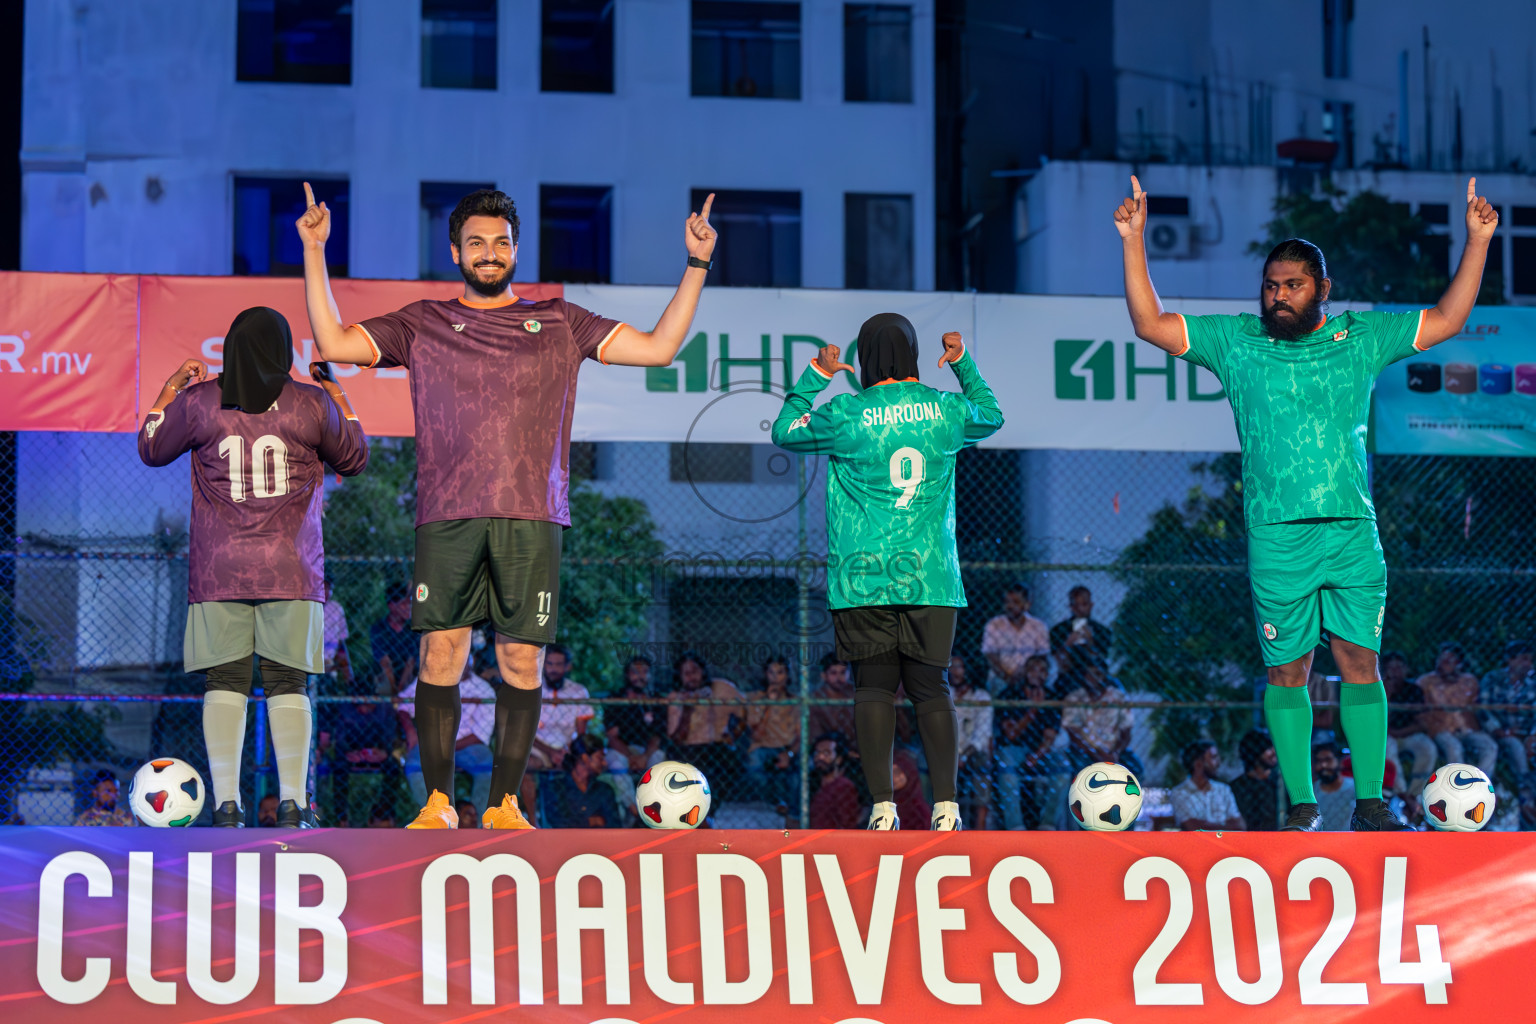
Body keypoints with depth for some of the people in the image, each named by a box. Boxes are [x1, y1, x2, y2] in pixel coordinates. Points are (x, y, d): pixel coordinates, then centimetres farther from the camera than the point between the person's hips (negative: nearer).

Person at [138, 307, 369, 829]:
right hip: (291, 570, 0)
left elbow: (151, 448, 18)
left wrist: (170, 389, 28)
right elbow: (354, 458, 16)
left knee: (225, 681, 2)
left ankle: (226, 801, -4)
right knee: (288, 683, 1)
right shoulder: (311, 404, 0)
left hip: (218, 570, 1)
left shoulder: (199, 402, 1)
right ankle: (293, 802, -3)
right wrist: (336, 392, 24)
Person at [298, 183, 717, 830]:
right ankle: (438, 803, 4)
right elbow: (333, 343, 8)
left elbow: (658, 347, 13)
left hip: (530, 516, 1)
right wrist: (315, 255, 3)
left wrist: (695, 267, 7)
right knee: (440, 655, -5)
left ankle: (505, 803, 8)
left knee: (522, 662, -2)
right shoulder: (422, 324, 15)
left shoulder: (559, 322, 17)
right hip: (446, 516, 0)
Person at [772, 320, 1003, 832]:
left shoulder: (845, 414, -4)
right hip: (932, 576, 2)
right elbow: (991, 415, 28)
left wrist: (815, 376, 20)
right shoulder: (947, 410, 4)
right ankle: (945, 805, -6)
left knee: (875, 688, 1)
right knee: (932, 688, 4)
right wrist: (963, 362, 34)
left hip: (864, 576, -2)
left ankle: (883, 806, -5)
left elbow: (785, 432, 14)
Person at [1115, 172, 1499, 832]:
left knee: (1360, 661, -1)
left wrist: (1477, 239, 6)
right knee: (1287, 668, 2)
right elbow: (1151, 325, 6)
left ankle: (1371, 803, 3)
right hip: (1277, 536, -1)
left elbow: (1446, 321, 13)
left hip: (1353, 530, 1)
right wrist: (1133, 241, -1)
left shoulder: (1360, 338, 11)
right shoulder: (1235, 341, 9)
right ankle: (1301, 803, 9)